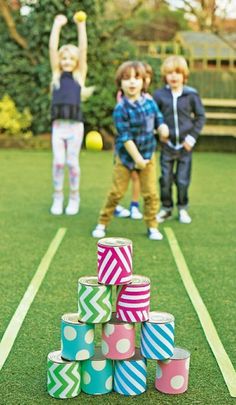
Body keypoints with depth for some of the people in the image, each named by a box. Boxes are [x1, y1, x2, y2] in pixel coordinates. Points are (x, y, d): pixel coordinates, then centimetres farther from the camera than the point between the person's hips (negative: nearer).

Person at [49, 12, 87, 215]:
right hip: (58, 125, 1)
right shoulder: (57, 73, 10)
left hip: (75, 125, -1)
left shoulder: (80, 75, 7)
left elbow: (83, 49, -1)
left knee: (72, 162, 2)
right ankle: (58, 198, 12)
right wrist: (57, 25, 1)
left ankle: (74, 198, 14)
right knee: (58, 162, -1)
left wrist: (81, 25, -4)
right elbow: (52, 48, 4)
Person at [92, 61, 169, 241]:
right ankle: (102, 223, 19)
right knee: (116, 192, 4)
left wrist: (163, 128, -19)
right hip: (126, 156, -3)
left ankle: (152, 226, 16)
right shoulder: (121, 108, -17)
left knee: (151, 193, 3)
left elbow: (159, 119, 6)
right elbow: (125, 137, -19)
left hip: (148, 154, 3)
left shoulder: (150, 103, -3)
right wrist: (137, 158, -19)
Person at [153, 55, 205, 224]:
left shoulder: (191, 95, -4)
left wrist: (193, 136, -5)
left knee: (183, 180, 5)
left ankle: (183, 208, 23)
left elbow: (200, 116, 2)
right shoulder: (159, 95, -2)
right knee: (165, 179, 6)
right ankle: (166, 208, 22)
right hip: (167, 145, 1)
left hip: (185, 146, -1)